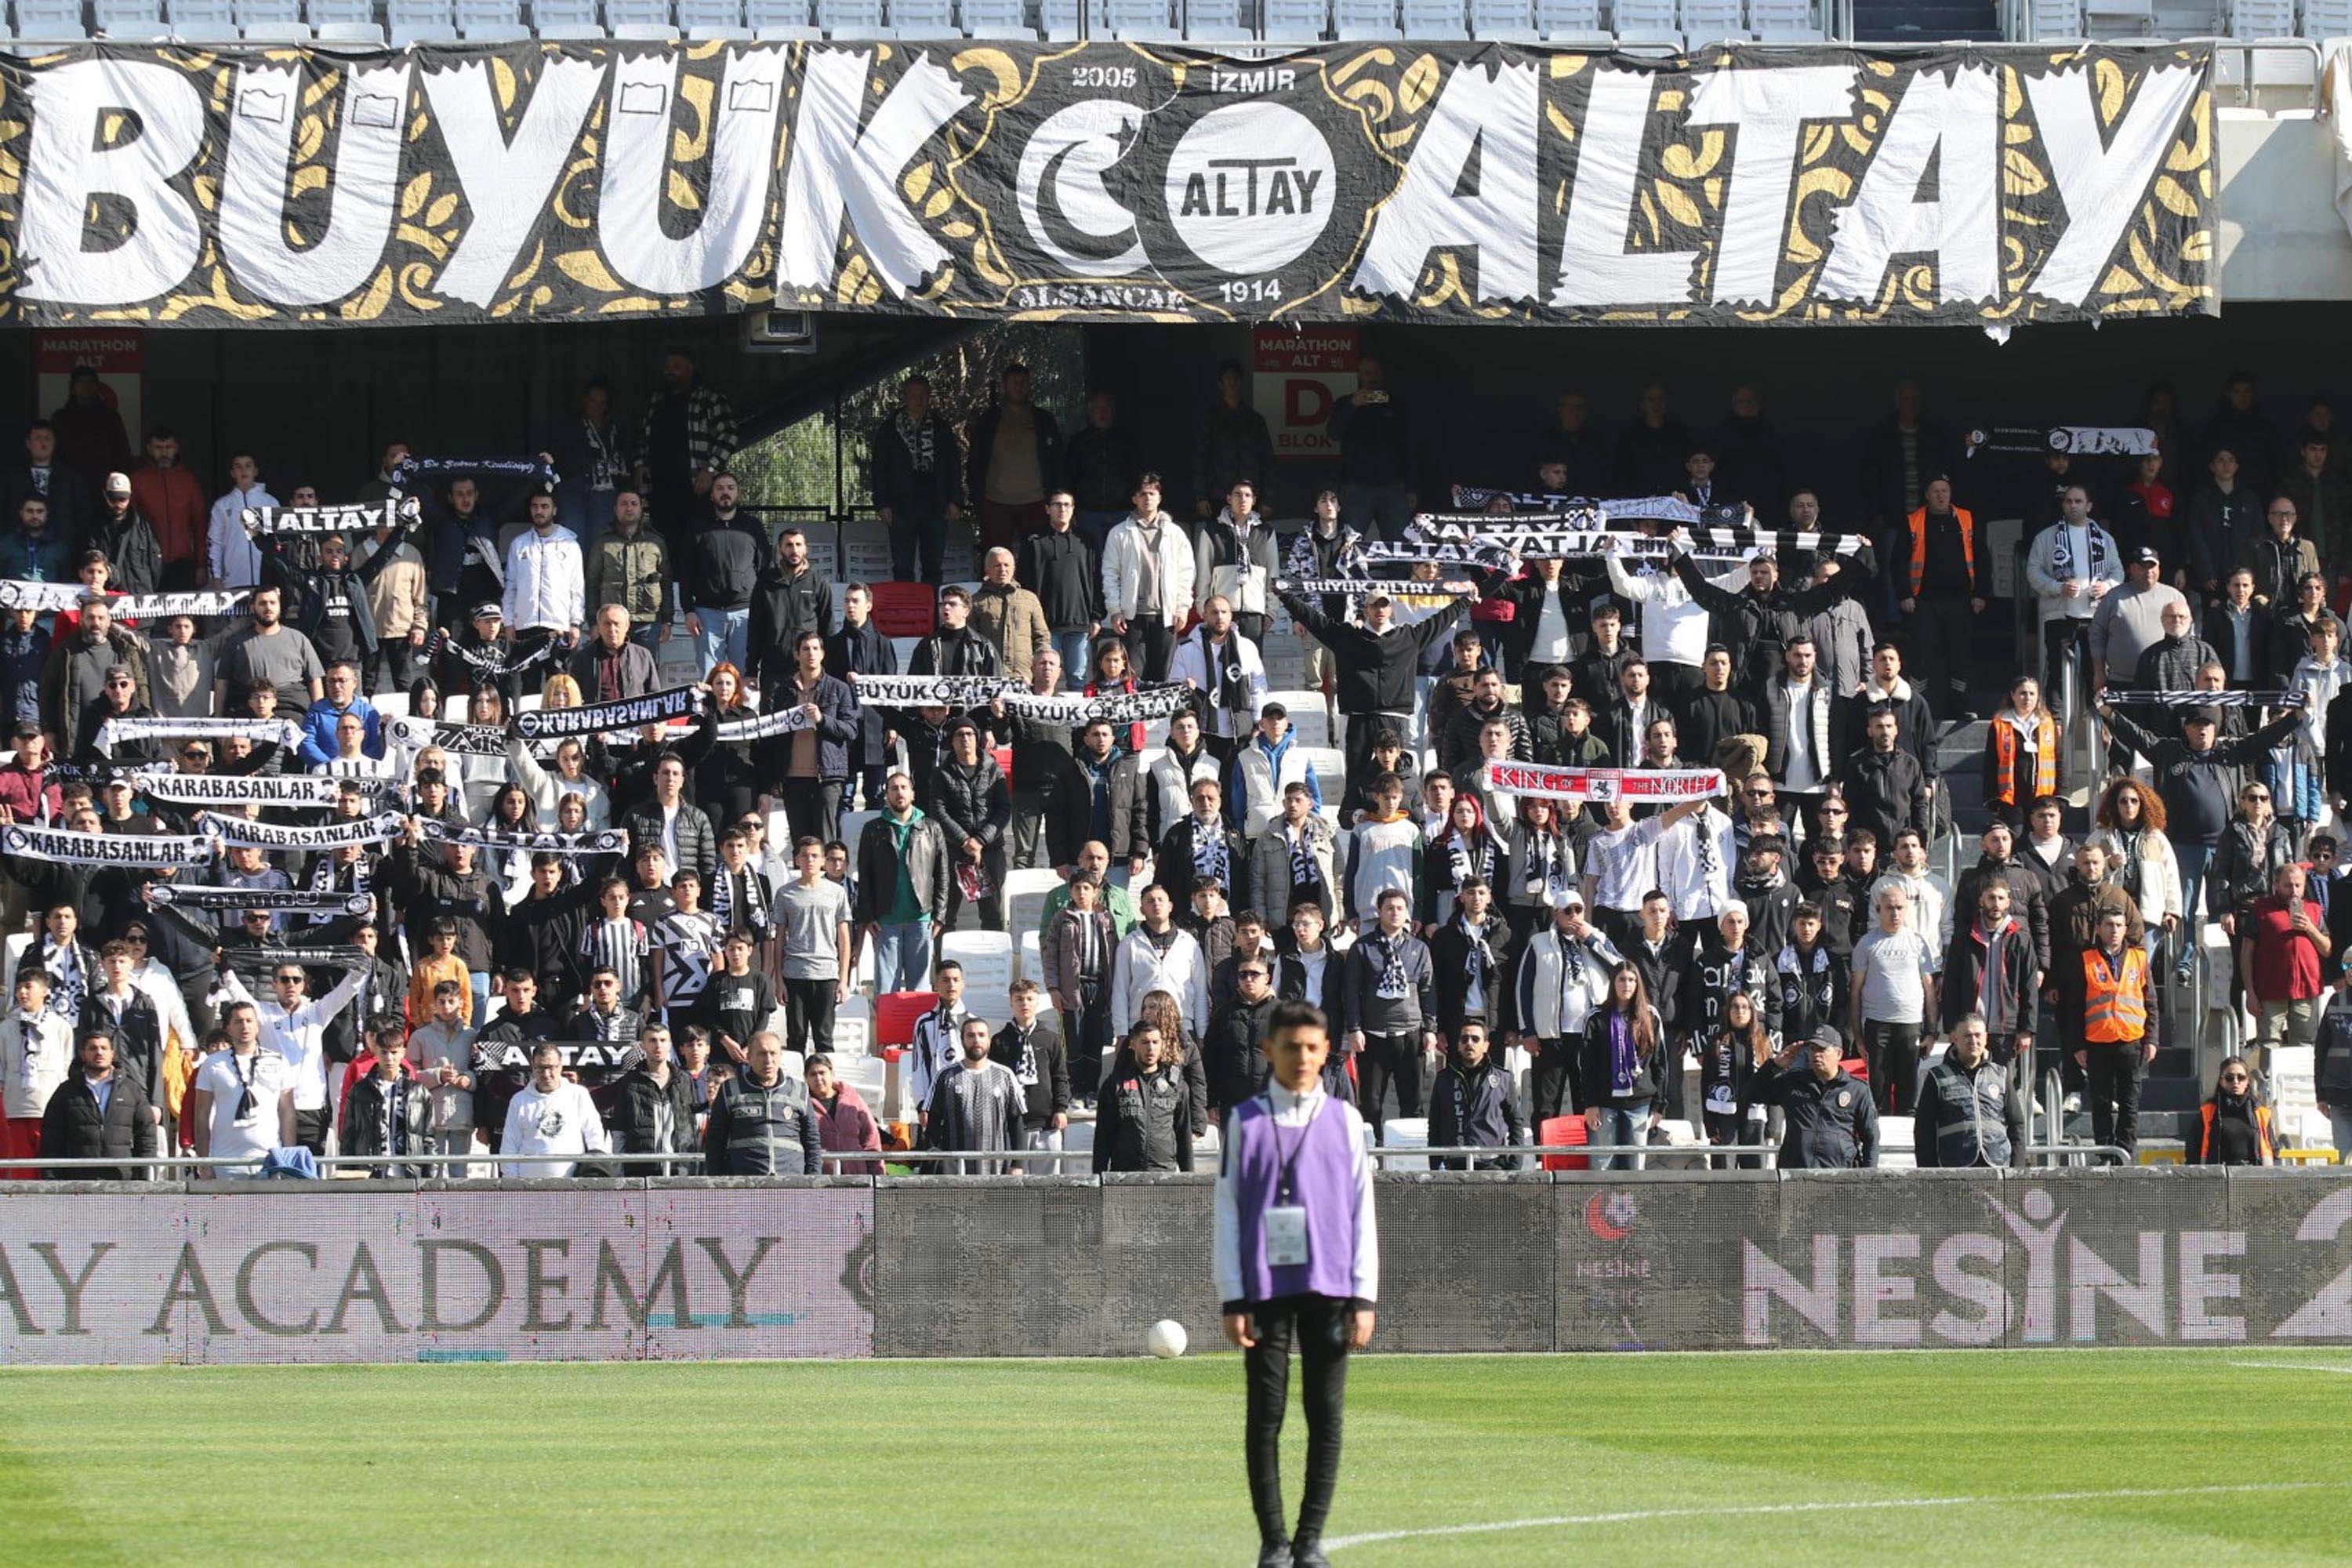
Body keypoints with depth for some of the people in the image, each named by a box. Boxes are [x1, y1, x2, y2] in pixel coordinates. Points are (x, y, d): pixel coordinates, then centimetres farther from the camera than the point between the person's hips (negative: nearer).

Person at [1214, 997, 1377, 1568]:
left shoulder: (1344, 1120, 8)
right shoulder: (1244, 1123, 5)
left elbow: (1362, 1212, 7)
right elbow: (1226, 1214, 4)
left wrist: (1363, 1297, 0)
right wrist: (1232, 1300, -3)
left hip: (1329, 1287, 1)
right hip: (1266, 1287, -1)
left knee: (1326, 1416, 1)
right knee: (1266, 1416, -1)